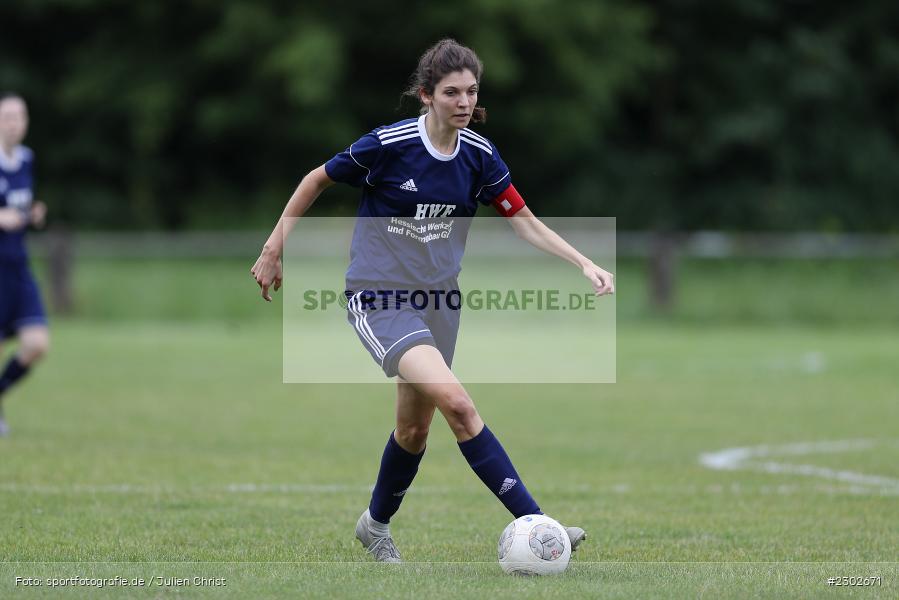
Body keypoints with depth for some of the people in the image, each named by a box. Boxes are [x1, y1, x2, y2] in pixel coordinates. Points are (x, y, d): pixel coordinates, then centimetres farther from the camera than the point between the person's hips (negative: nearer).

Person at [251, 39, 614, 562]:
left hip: (438, 300, 6)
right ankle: (533, 524, -27)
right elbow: (317, 181, -1)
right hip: (379, 299, -6)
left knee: (415, 428, 14)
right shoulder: (389, 145, -16)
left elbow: (526, 222, 5)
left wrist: (584, 264, -7)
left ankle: (377, 524, 41)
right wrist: (275, 249, 1)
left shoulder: (479, 155, -1)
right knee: (456, 402, -25)